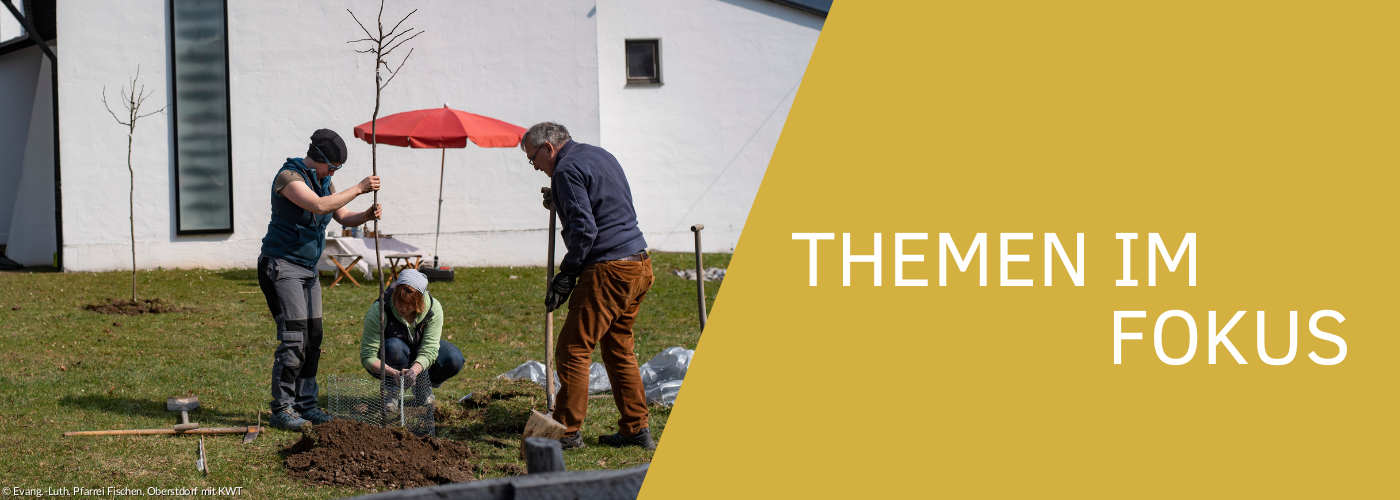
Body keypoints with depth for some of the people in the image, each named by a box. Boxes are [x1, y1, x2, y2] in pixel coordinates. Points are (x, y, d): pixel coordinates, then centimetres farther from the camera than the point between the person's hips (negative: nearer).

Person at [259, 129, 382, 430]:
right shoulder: (289, 177, -16)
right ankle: (281, 410, -9)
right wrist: (358, 188, -26)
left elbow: (344, 217, 12)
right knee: (293, 338, -13)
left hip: (308, 269, 9)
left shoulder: (323, 181, 11)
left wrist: (367, 216, -9)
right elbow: (319, 205, -30)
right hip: (281, 266, -9)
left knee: (312, 339, 6)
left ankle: (305, 405, 14)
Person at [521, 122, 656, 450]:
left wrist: (566, 275, -12)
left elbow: (584, 228, -18)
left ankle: (568, 430, -4)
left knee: (573, 349, -5)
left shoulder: (567, 170, -9)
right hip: (640, 263, 10)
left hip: (608, 269, -10)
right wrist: (560, 202, 29)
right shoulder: (601, 155, 19)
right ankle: (636, 429, 15)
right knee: (619, 349, 15)